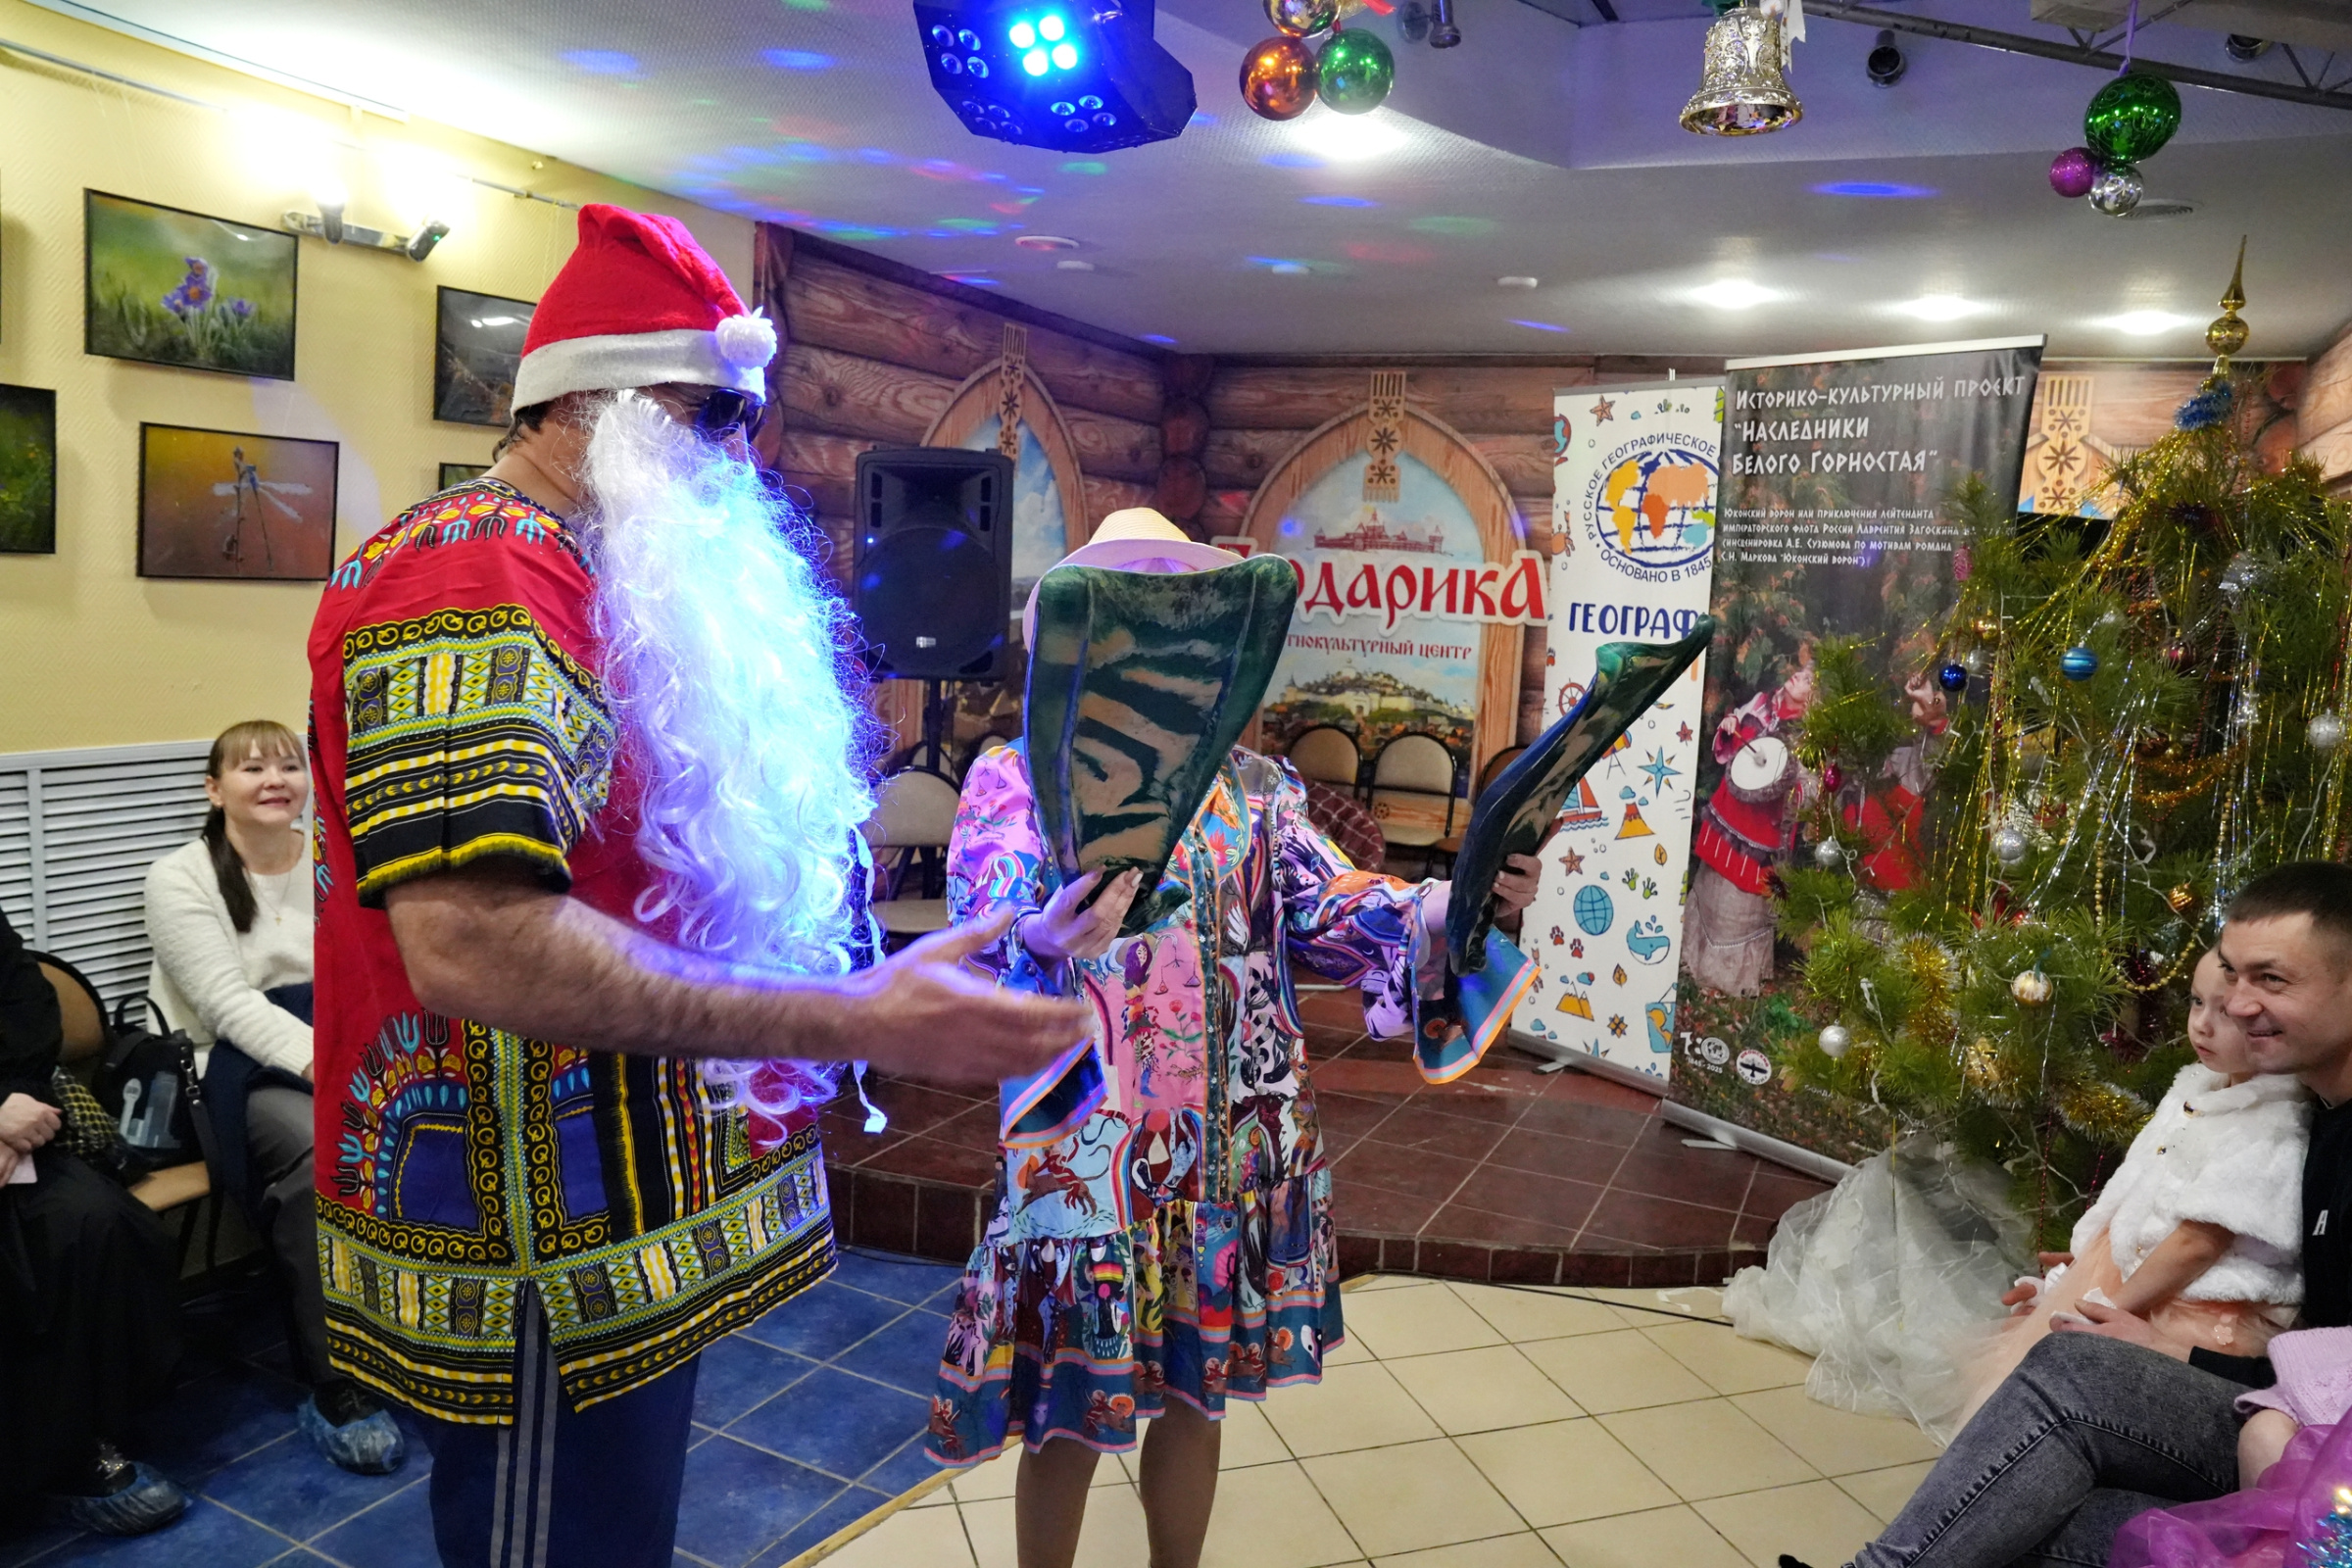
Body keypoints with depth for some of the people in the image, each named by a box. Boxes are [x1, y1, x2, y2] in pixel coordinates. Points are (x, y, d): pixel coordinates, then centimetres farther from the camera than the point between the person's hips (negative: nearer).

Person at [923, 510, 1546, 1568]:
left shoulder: (1258, 787, 7)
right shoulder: (1015, 777, -4)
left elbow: (1327, 913, -2)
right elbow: (976, 951, -15)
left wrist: (1454, 905, -19)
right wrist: (1043, 946, -38)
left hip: (1233, 1151, 4)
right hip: (1084, 1153, -3)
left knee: (1195, 1389, 18)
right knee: (1066, 1413, 9)